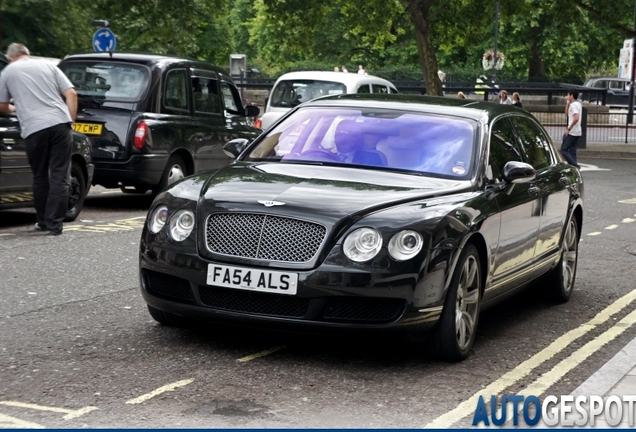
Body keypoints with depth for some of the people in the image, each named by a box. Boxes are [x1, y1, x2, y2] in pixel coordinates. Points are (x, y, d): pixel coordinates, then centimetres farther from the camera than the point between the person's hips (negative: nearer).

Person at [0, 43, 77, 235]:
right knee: (59, 176, 2)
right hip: (59, 124, 1)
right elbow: (71, 94, 9)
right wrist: (71, 121, 13)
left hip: (33, 128, -1)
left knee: (40, 177, 16)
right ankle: (54, 224, -2)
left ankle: (43, 222, 24)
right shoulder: (48, 66, 19)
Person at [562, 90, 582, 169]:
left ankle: (575, 165, -13)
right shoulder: (578, 104, 16)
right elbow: (567, 114, 26)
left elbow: (576, 118, -28)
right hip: (578, 132, 10)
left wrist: (568, 129, -23)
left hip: (572, 132, -10)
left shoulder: (573, 105, -15)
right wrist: (568, 104, 15)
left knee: (564, 150, -5)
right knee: (572, 151, 10)